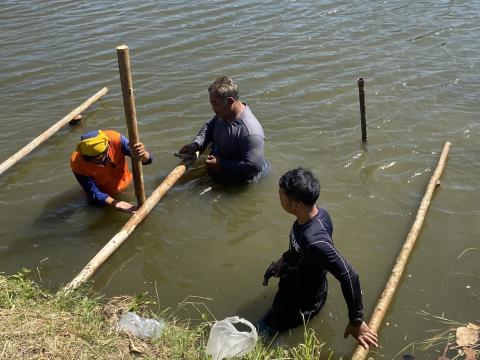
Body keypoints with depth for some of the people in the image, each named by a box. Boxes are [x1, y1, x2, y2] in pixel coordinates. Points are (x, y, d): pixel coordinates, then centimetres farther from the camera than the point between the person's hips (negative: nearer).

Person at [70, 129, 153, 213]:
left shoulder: (115, 139, -37)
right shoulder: (77, 163, -37)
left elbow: (147, 159, -35)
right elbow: (94, 194, -33)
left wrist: (143, 154, -59)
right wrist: (114, 203, -52)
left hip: (124, 183, 1)